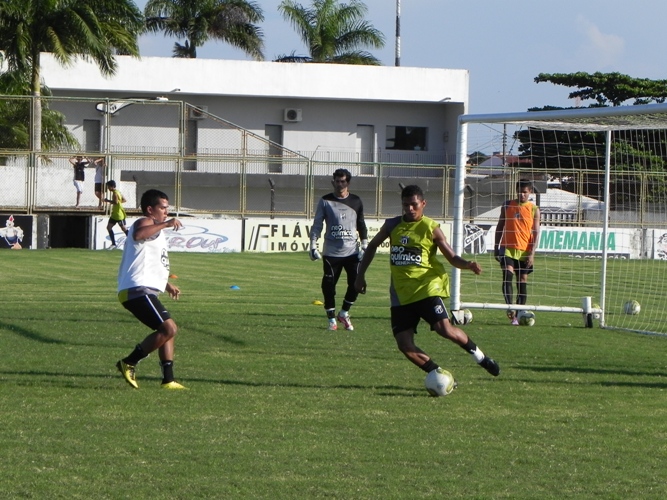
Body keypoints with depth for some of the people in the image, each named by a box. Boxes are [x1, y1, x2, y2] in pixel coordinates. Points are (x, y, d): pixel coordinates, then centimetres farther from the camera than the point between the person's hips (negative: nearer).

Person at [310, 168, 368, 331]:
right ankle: (331, 319, 11)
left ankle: (344, 313, 16)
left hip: (352, 251, 1)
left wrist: (364, 245, 6)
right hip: (331, 252, -1)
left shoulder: (356, 201, 7)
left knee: (356, 284, -6)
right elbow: (317, 225, 3)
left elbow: (361, 225, 14)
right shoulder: (325, 201, 2)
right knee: (328, 285, -2)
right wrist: (313, 246, -5)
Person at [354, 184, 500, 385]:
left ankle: (480, 356, 1)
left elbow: (452, 258, -1)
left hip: (427, 287, -4)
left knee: (444, 328, -23)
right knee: (404, 345, -7)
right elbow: (373, 246, 24)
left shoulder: (431, 228, -2)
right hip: (401, 292, 4)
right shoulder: (392, 225, 8)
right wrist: (360, 275, 21)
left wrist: (467, 264, -22)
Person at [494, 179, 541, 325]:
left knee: (522, 282, 4)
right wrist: (496, 247, 10)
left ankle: (518, 315, 9)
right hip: (507, 248, 0)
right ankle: (510, 308, -27)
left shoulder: (534, 210, 2)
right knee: (507, 276, -19)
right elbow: (500, 226, 14)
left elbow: (536, 233, -1)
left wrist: (532, 254, -10)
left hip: (525, 251, 0)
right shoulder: (507, 206, 7)